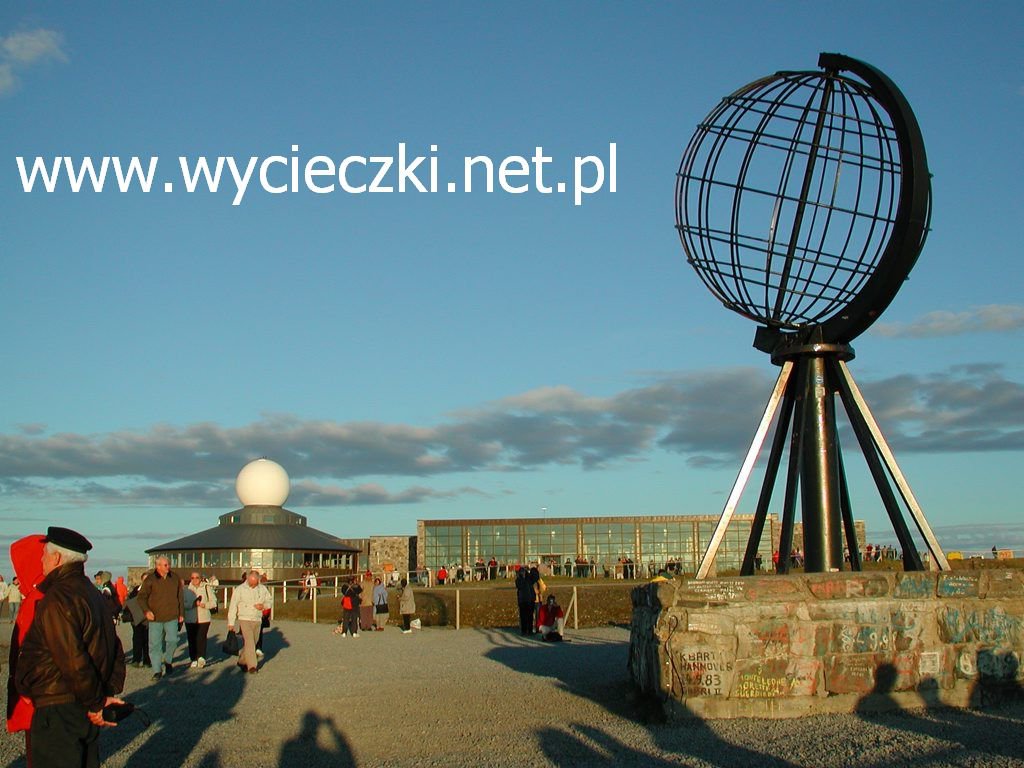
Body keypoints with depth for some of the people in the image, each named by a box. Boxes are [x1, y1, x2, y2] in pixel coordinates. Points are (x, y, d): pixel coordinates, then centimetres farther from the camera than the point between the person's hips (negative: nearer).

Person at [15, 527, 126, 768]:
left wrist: (97, 703, -13)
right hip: (86, 710, 9)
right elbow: (115, 650, 14)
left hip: (58, 710, -9)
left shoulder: (57, 598, -18)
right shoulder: (93, 595, 13)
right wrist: (110, 693, 11)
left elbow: (73, 660, -23)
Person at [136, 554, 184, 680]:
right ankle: (157, 671, 11)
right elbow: (141, 597, 1)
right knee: (155, 644, 0)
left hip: (172, 617, 2)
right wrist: (146, 611, -14)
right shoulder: (150, 579, -3)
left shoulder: (175, 578, 6)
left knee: (172, 640, -7)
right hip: (155, 618, -1)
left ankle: (168, 661, 21)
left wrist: (181, 613, 12)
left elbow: (180, 597, 14)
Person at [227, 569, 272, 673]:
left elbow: (270, 599, 16)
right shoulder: (240, 589, -6)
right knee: (249, 642, -13)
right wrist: (231, 622, -8)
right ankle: (252, 665, -13)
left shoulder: (262, 589, 5)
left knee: (252, 643, 12)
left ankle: (242, 661, 30)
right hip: (245, 619, -4)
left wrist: (263, 605, -7)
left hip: (257, 620, 4)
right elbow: (233, 606, -5)